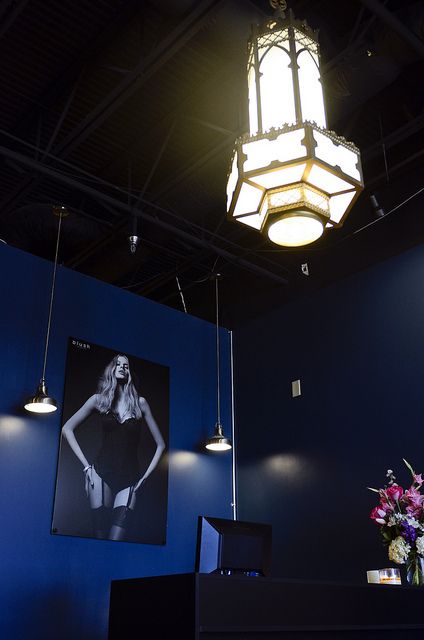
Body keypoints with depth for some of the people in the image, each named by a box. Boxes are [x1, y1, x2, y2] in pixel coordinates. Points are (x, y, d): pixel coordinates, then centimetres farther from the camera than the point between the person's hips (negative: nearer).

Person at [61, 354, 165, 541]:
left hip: (129, 479, 0)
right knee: (101, 532, -3)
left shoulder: (140, 403, 7)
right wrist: (86, 464, 0)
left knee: (117, 536, -11)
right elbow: (67, 429, 8)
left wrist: (146, 475, 4)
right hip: (102, 473, 0)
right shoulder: (99, 399, 7)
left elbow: (160, 444, 11)